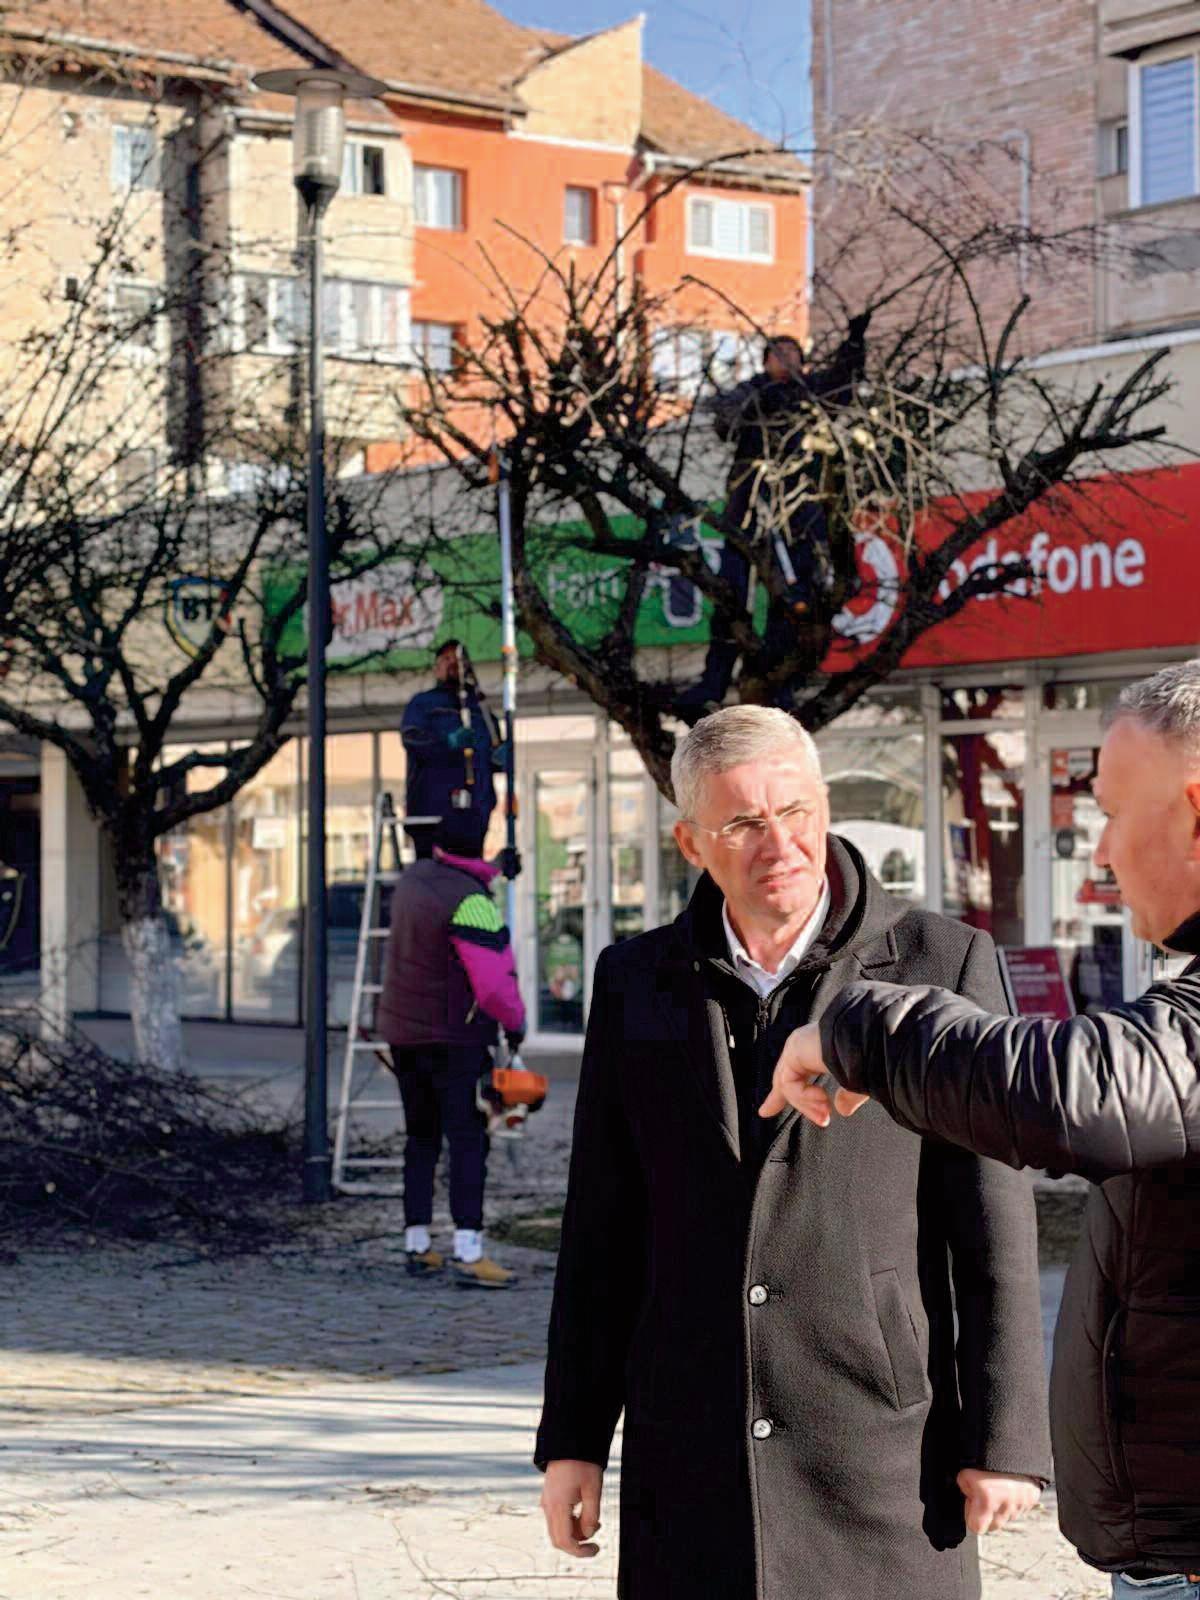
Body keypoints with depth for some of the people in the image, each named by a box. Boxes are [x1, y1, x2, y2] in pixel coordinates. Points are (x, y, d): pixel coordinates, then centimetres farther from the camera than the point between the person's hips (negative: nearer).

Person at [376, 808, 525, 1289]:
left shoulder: (412, 879, 5)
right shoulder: (471, 903, -19)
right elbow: (493, 983, -25)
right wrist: (516, 1020, -5)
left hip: (402, 1030, 8)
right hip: (454, 1036, -8)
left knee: (422, 1138, 15)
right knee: (468, 1140, -9)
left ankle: (417, 1246, 17)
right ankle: (468, 1254, -17)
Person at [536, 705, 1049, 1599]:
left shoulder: (943, 964, -3)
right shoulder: (637, 982, 8)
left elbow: (995, 1229, -3)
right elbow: (603, 1231, 10)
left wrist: (1005, 1441, -6)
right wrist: (572, 1437, 7)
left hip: (882, 1453, -3)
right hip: (690, 1473, 3)